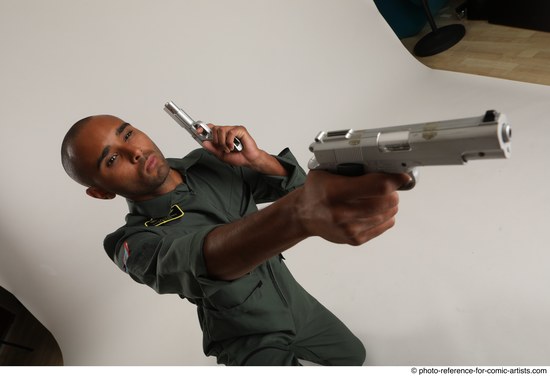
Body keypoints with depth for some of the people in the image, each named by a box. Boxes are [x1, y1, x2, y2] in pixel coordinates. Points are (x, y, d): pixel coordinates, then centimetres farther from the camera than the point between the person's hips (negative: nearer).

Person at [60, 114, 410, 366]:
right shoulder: (136, 244, -27)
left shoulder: (209, 160, -12)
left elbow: (295, 184, -11)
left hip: (291, 296, 5)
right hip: (251, 340, -4)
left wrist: (257, 158, -35)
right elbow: (197, 260, -50)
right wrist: (302, 215, -70)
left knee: (352, 355, 23)